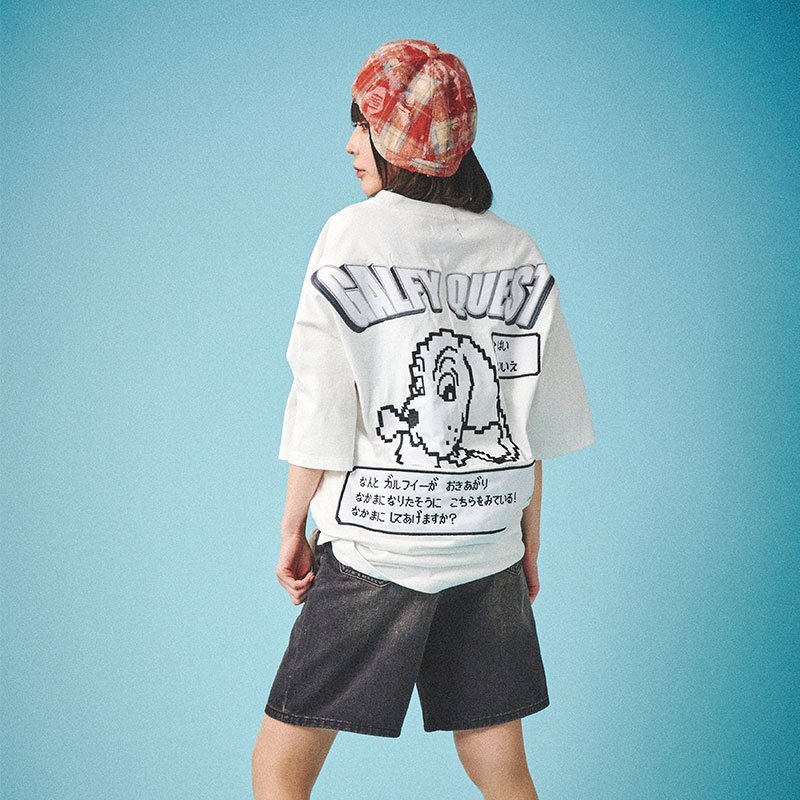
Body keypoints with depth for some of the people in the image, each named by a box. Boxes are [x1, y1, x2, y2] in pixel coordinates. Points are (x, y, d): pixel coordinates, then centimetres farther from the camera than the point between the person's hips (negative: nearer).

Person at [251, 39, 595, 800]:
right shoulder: (516, 253, 4)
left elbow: (321, 405, -7)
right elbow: (536, 421, 6)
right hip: (488, 551, 4)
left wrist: (292, 528, 4)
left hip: (370, 546, -4)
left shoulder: (353, 235, -7)